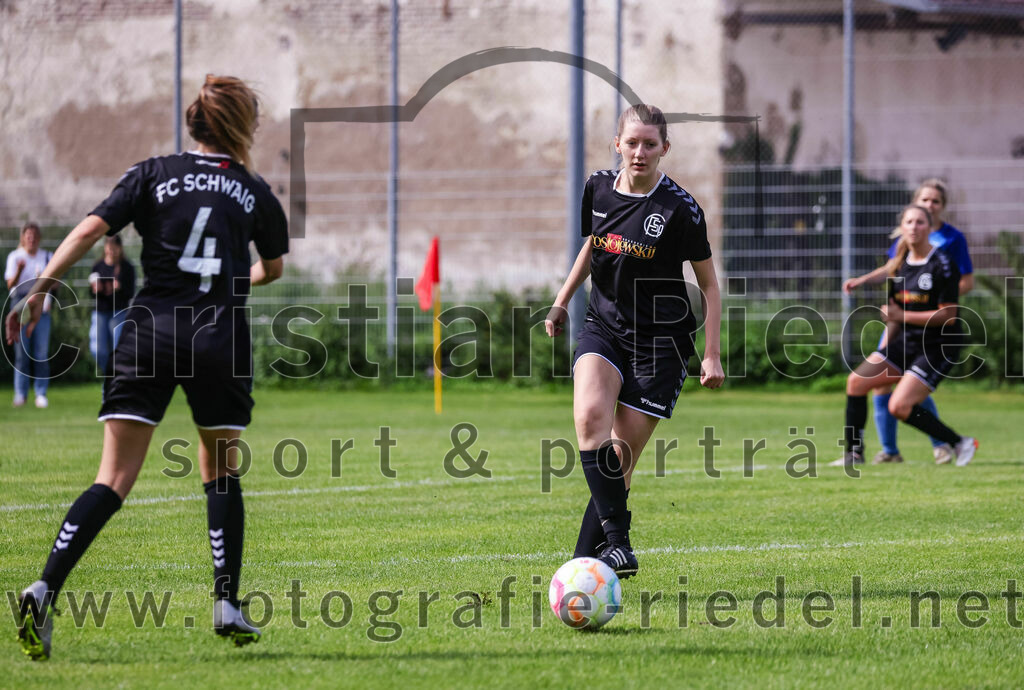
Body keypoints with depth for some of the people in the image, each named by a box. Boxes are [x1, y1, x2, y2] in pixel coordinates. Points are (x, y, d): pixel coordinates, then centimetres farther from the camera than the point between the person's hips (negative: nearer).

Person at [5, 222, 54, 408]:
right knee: (21, 351, -4)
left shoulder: (47, 257, 9)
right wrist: (19, 271, -23)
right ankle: (20, 393, 1)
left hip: (41, 305, 1)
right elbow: (10, 284, -5)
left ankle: (41, 393, 0)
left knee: (41, 352, -4)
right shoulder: (15, 257, 4)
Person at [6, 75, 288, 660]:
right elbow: (273, 269, 28)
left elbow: (92, 228, -5)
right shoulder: (255, 192, 12)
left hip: (150, 332, 0)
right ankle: (228, 605, 12)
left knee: (114, 480, -3)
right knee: (221, 472, 18)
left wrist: (40, 289, -7)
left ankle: (45, 589, -20)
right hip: (222, 339, 0)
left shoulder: (155, 175, 8)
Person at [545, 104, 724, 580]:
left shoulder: (679, 209, -12)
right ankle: (616, 541, -25)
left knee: (620, 460, -6)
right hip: (604, 327, 3)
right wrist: (561, 303, 24)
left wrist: (711, 357, -7)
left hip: (660, 341, -3)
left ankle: (586, 560, 6)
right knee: (589, 416, -26)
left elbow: (709, 284, -3)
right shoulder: (598, 189, 1)